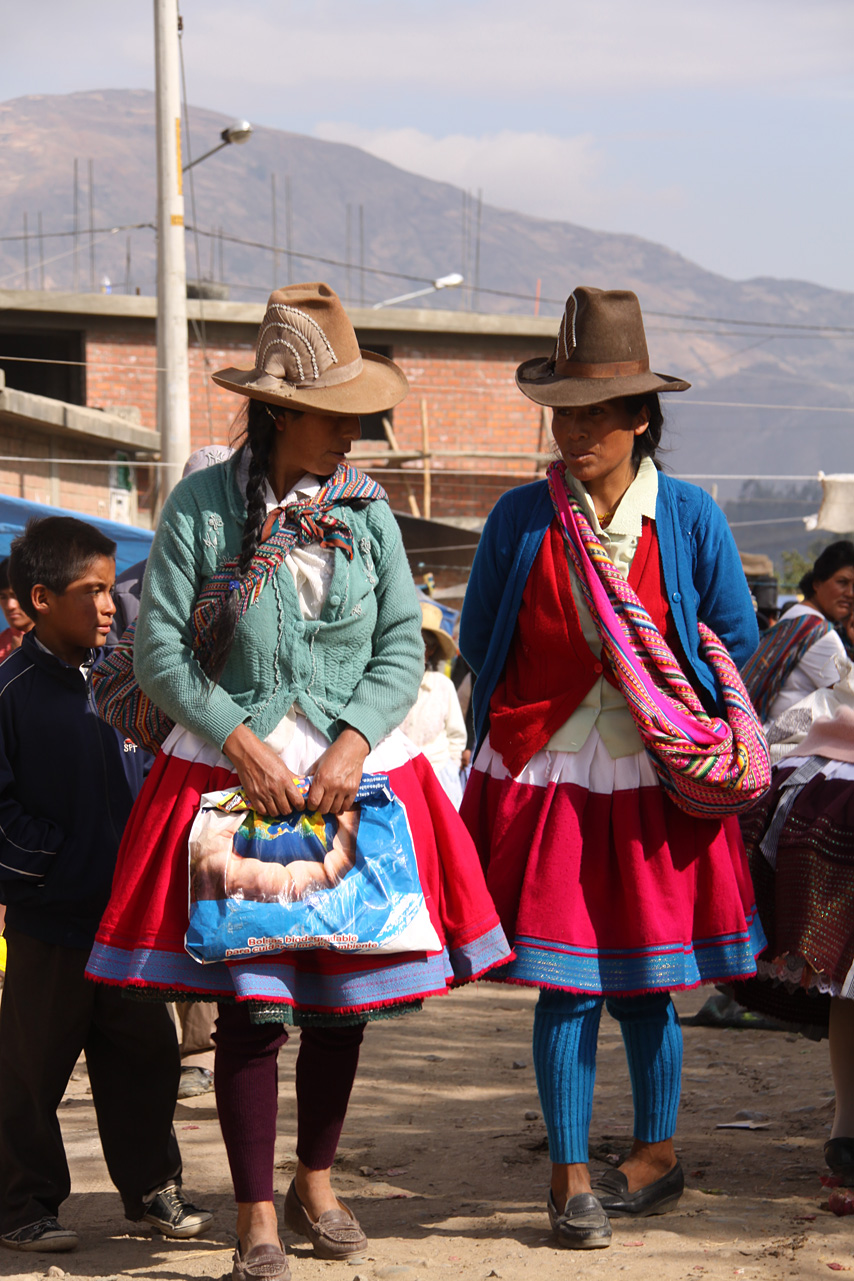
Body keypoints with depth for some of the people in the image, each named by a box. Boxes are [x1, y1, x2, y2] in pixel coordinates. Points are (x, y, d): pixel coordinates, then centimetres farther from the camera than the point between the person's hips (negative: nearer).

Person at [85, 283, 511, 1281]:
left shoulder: (367, 509, 5)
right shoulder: (202, 506, -5)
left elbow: (402, 646, 4)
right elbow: (160, 650, -5)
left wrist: (353, 747, -10)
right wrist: (246, 747, -12)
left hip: (358, 774, 3)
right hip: (233, 774, -3)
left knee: (344, 996, 9)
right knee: (249, 1002, -4)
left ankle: (315, 1183, 29)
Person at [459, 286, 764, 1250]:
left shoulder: (688, 518, -1)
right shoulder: (520, 518, -1)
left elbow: (735, 639, 9)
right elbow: (479, 644, 11)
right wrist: (555, 697, 10)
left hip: (653, 780, 0)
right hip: (544, 776, 0)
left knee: (642, 980, 8)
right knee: (566, 981, -2)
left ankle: (655, 1153, 26)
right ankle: (570, 1178, 8)